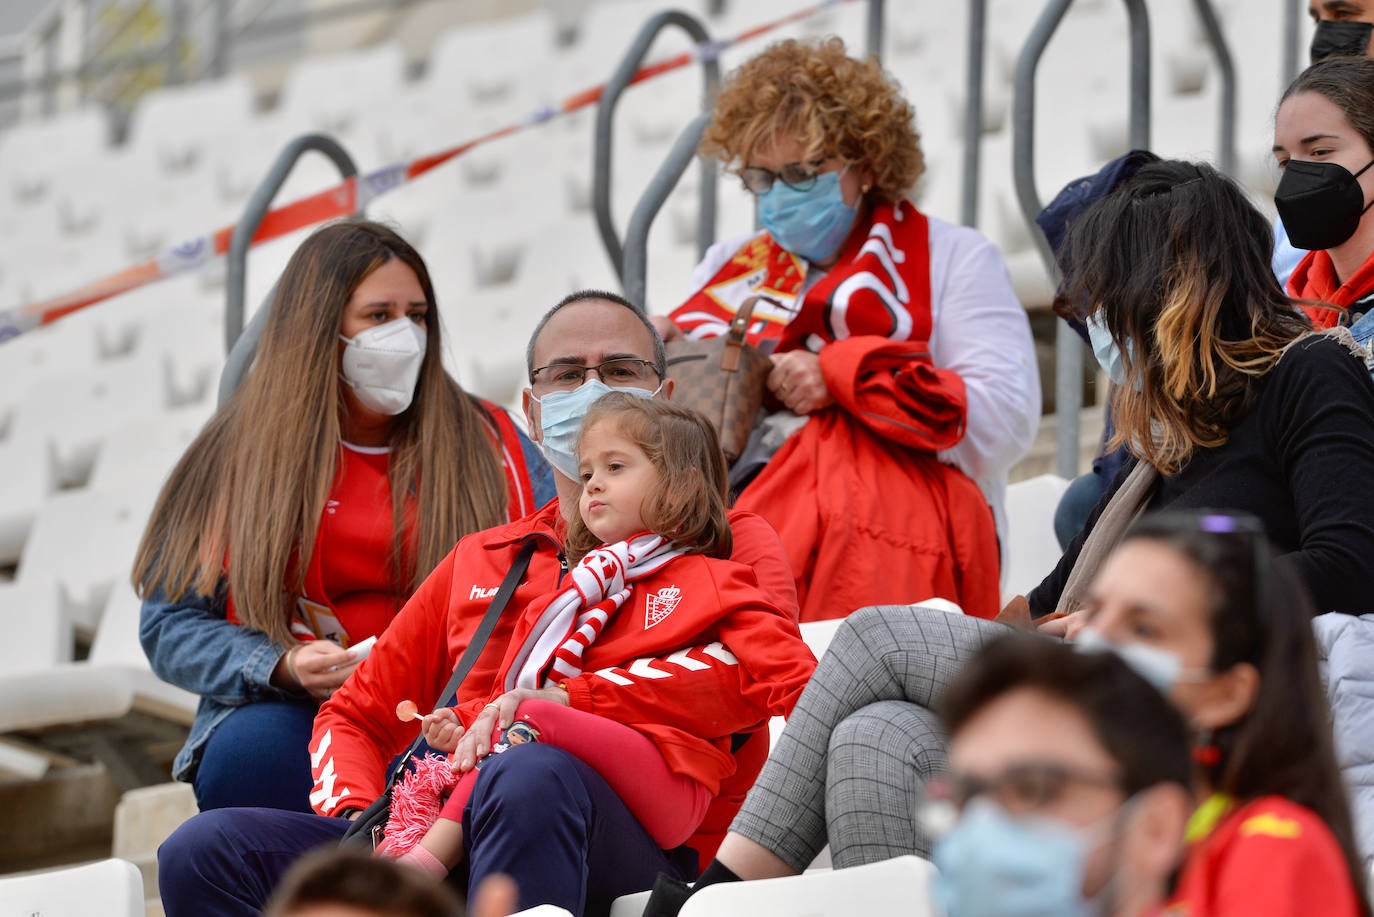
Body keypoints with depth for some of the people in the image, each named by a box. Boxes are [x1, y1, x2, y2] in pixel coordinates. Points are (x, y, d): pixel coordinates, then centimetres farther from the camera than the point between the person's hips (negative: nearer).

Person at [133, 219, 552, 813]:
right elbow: (170, 625, 7)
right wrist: (284, 669, -14)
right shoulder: (235, 456, 11)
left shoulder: (487, 445, 15)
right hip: (295, 718, 0)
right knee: (250, 748, -37)